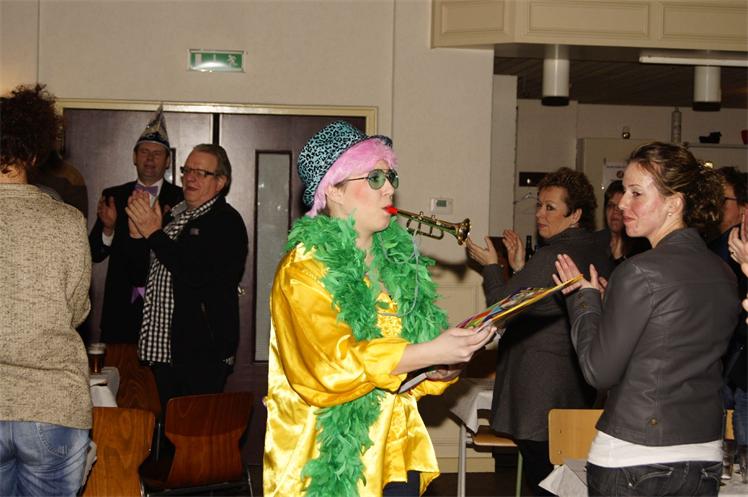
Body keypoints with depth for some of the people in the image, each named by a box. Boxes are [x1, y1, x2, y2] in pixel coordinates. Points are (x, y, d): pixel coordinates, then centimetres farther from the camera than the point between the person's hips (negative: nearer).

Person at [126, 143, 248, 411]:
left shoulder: (227, 222, -9)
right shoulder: (172, 216, 16)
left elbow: (198, 274, -22)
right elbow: (140, 276, 17)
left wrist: (154, 233, -17)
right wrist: (136, 235, -1)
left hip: (201, 355, -7)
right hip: (163, 351, 8)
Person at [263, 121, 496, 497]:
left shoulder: (399, 260, 12)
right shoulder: (304, 269, -10)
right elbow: (332, 363, -22)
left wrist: (446, 367, -4)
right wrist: (430, 353, -24)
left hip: (395, 452, 6)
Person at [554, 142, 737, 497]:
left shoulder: (641, 273, -17)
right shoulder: (724, 275, 5)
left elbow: (600, 371, -12)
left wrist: (585, 298, 1)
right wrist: (606, 301, 17)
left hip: (632, 461, -7)